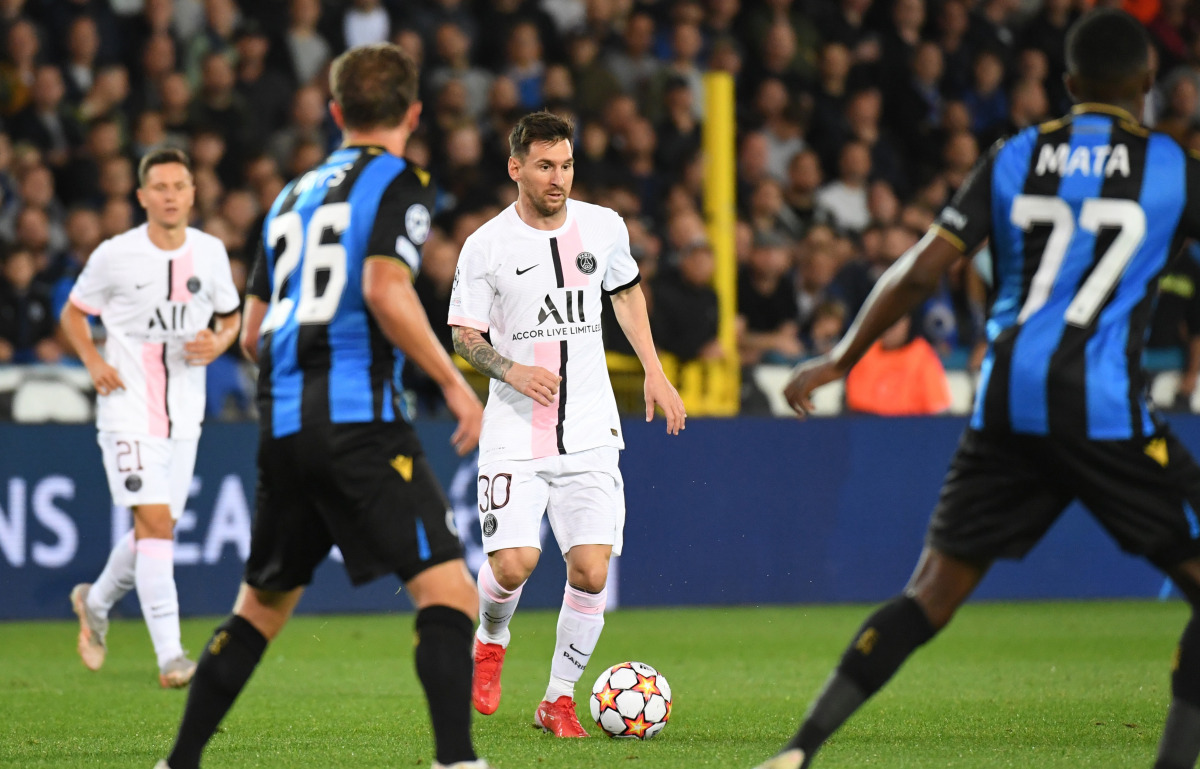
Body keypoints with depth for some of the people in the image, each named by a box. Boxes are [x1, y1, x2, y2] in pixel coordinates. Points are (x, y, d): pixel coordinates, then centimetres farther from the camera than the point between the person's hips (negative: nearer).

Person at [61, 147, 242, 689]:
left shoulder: (210, 253, 3)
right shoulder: (114, 256, -7)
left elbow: (231, 316, 17)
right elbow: (73, 313, 8)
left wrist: (219, 343, -5)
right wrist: (93, 361, -9)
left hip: (184, 414, 5)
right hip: (128, 408, -4)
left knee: (155, 528, 11)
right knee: (154, 521, -16)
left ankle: (96, 602, 39)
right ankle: (170, 655, -18)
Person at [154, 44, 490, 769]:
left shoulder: (295, 194, 22)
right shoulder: (398, 181, 2)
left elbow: (253, 334, 24)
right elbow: (386, 289, -16)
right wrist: (454, 382, -11)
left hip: (281, 424, 7)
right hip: (358, 418, -7)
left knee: (262, 603, 20)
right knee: (448, 591, -10)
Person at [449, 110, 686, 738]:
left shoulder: (604, 227, 3)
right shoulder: (487, 246, -6)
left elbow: (626, 291, 21)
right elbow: (464, 334, 1)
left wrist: (654, 371, 15)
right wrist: (512, 370, -18)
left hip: (590, 431, 2)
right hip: (515, 434, -2)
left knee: (590, 570, -9)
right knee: (512, 564, -15)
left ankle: (558, 699, 9)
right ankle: (491, 641, 20)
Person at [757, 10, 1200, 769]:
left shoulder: (1013, 158, 11)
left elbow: (920, 273, 9)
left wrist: (838, 360, 18)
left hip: (1008, 400, 4)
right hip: (1104, 406, -4)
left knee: (933, 591, 11)